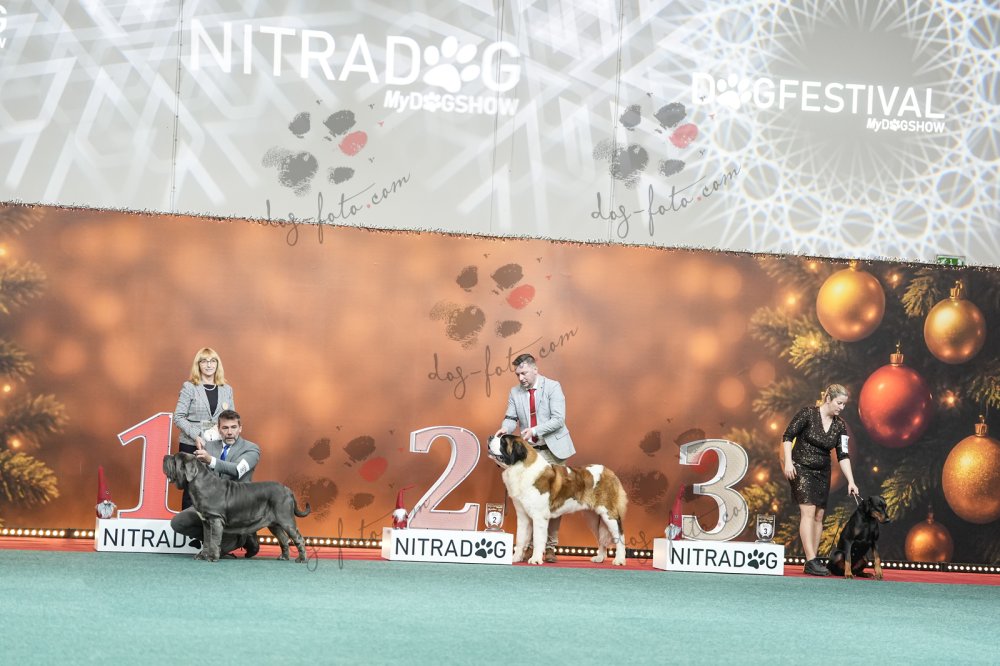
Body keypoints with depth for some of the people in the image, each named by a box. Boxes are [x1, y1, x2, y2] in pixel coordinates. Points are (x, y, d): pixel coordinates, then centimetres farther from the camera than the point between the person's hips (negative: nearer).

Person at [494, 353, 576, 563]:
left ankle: (550, 547, 3)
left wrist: (535, 430, -26)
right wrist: (505, 428, -22)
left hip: (553, 450, -3)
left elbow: (558, 419, -14)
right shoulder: (515, 392, 5)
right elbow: (511, 417, 2)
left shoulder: (553, 387, -7)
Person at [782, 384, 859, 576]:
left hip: (822, 473, 6)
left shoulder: (840, 425, 1)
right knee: (808, 511, -17)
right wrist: (788, 461, -18)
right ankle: (811, 561, -23)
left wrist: (851, 481, -9)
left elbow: (843, 455, -1)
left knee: (819, 515, 4)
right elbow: (787, 436, -9)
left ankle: (813, 561, 9)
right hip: (801, 468, -6)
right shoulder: (808, 414, -12)